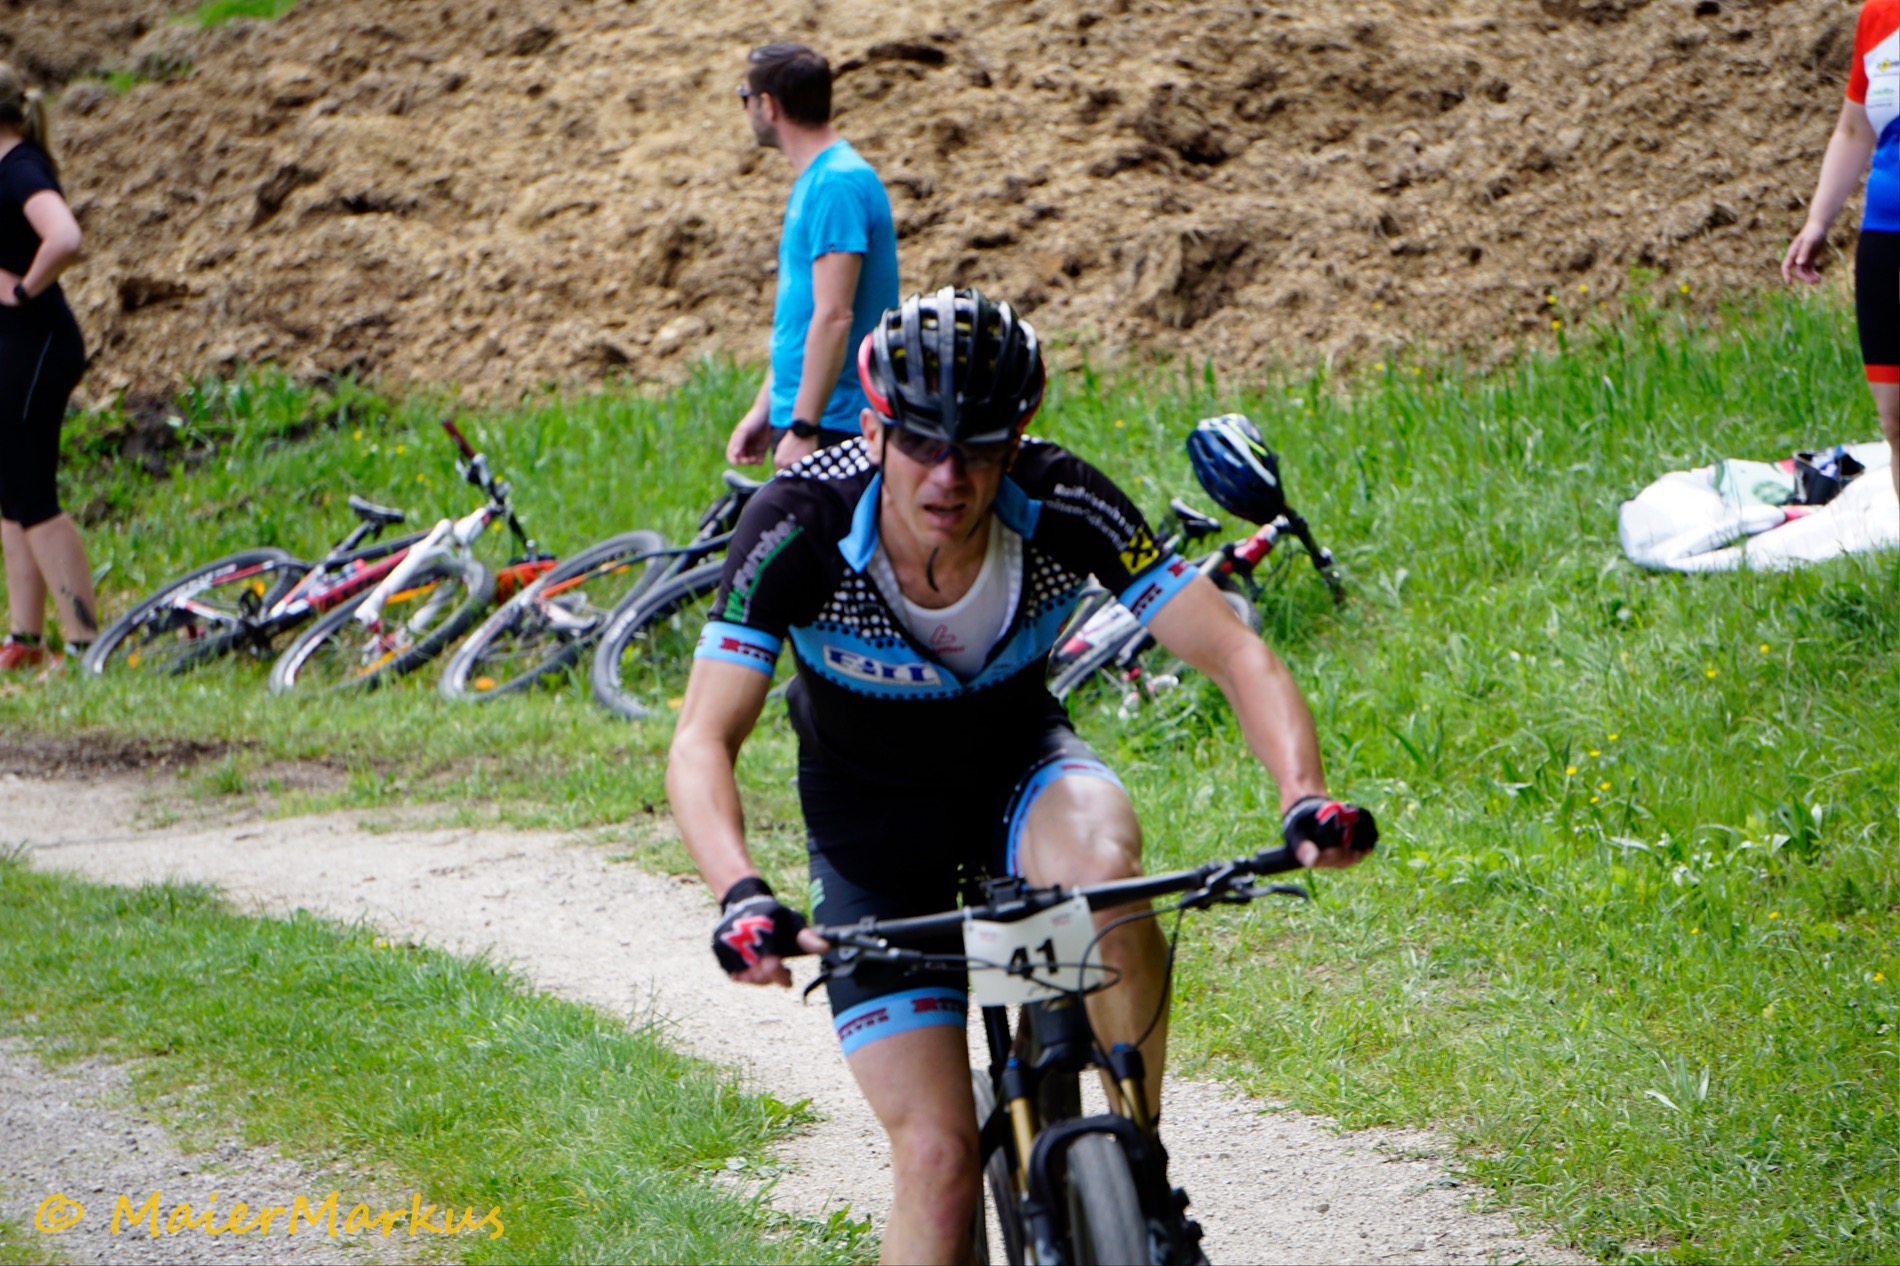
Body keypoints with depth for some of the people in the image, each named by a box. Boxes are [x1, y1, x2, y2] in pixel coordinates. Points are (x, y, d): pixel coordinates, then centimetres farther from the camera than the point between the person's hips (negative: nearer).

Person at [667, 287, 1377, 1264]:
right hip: (872, 815, -1)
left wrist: (1305, 799, -45)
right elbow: (702, 742, -33)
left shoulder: (1062, 504, -26)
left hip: (1018, 761, 1)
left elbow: (1234, 654, -27)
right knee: (937, 1156, -14)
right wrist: (741, 895, -52)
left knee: (1101, 865, -36)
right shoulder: (799, 525, -30)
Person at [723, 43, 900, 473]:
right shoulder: (813, 179, 16)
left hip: (830, 423, -10)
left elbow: (834, 316, -22)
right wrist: (764, 410, 22)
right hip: (799, 418, 10)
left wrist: (803, 427, -23)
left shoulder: (837, 184, -16)